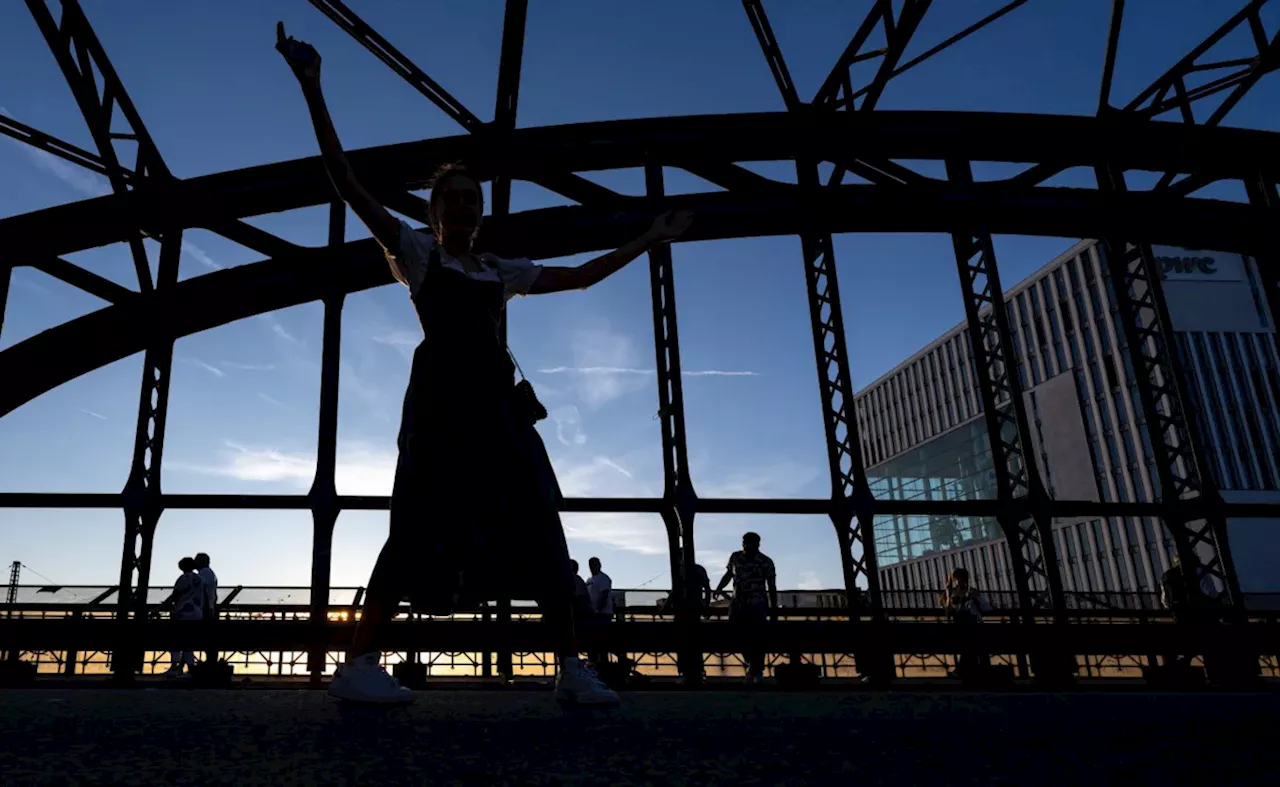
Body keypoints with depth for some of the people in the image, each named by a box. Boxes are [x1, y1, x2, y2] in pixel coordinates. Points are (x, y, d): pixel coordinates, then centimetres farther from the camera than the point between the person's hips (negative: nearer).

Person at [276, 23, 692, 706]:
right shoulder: (415, 252, 12)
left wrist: (649, 240, 28)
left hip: (497, 399, 5)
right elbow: (347, 184, 2)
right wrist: (312, 91, -5)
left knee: (538, 524, -4)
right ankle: (359, 663, -9)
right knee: (424, 525, -15)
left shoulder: (501, 272, 24)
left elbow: (579, 276, 28)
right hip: (441, 395, -4)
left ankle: (572, 668, -2)